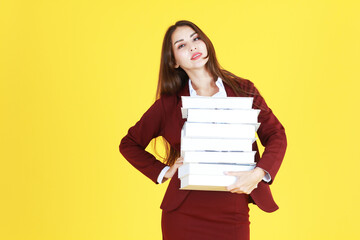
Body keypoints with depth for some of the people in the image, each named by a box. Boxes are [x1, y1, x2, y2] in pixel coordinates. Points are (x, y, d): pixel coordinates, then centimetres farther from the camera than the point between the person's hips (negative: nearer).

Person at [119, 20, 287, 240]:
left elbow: (276, 135, 2)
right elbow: (129, 144, 14)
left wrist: (259, 173, -14)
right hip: (182, 215, 0)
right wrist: (163, 172, 2)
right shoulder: (169, 103, 5)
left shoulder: (243, 90, 6)